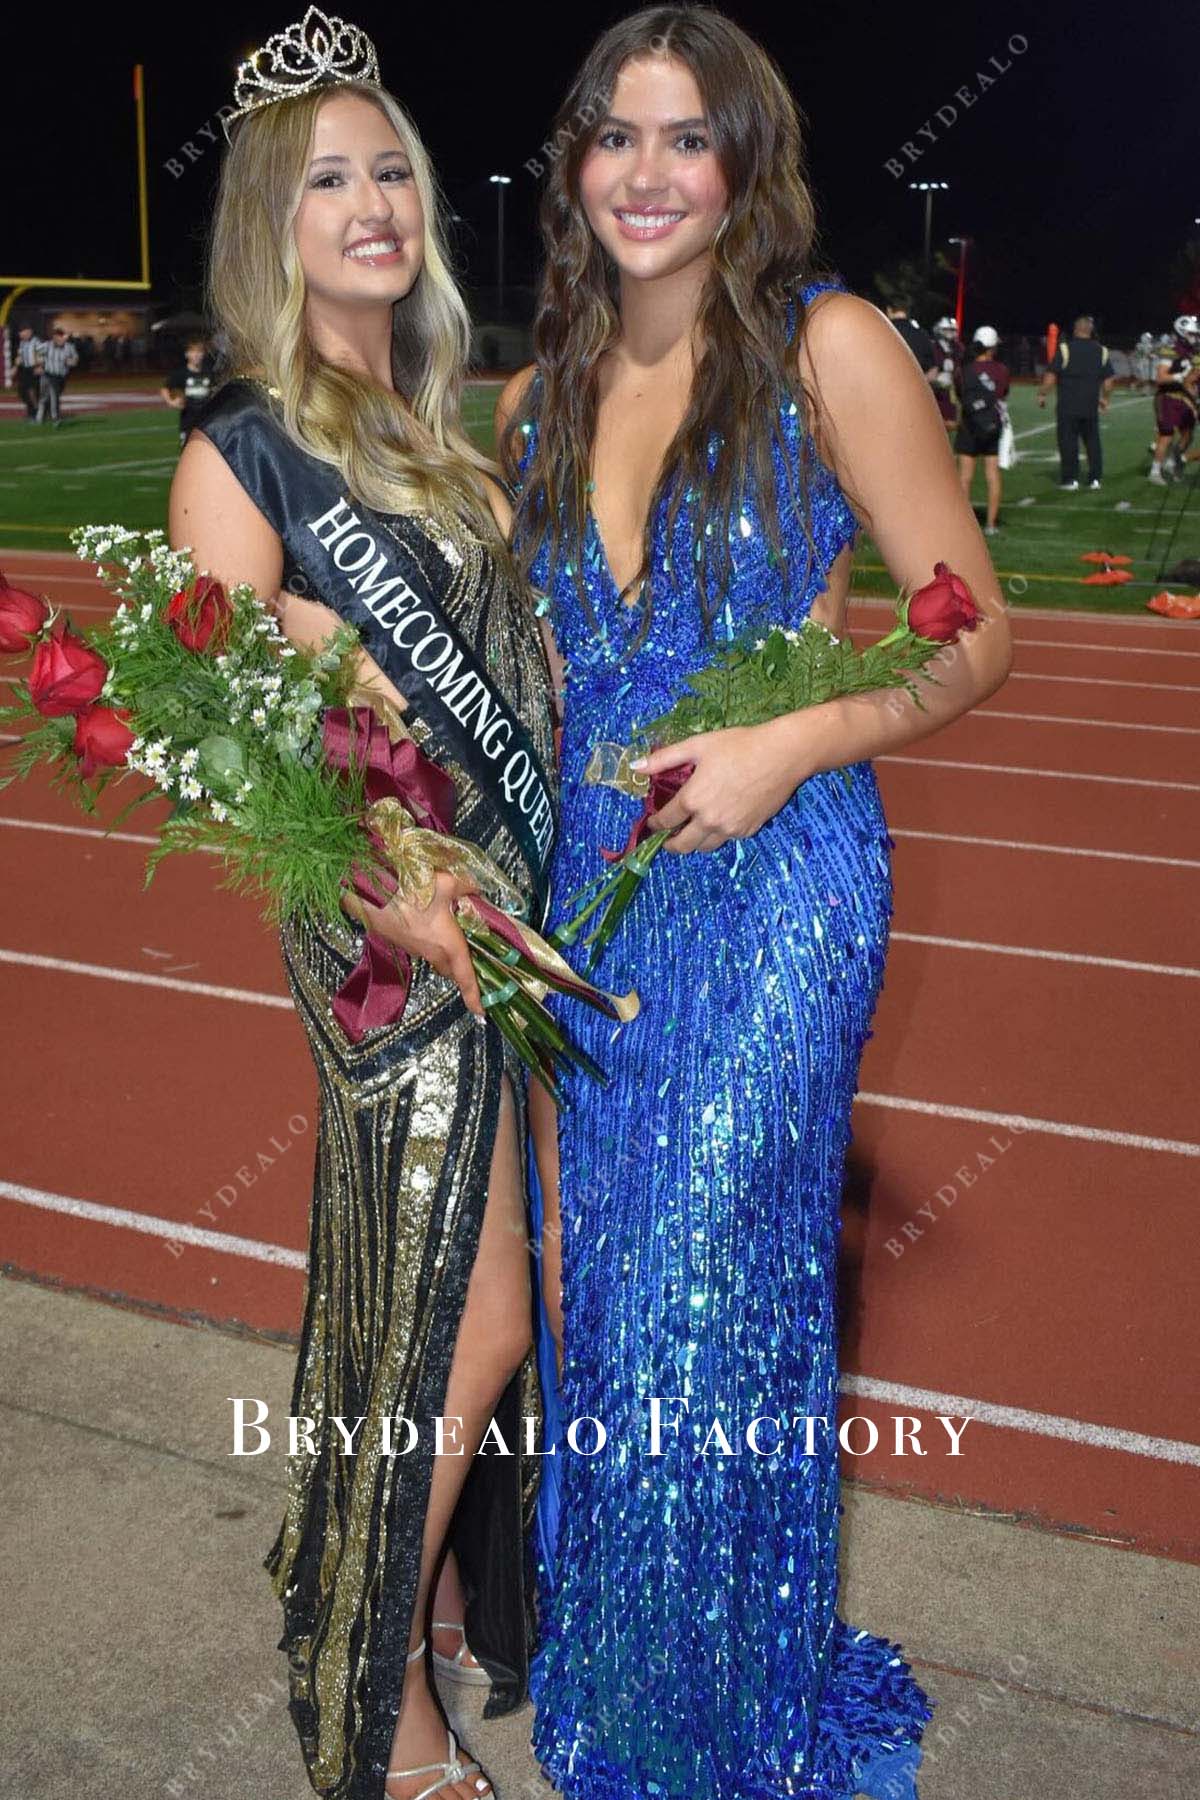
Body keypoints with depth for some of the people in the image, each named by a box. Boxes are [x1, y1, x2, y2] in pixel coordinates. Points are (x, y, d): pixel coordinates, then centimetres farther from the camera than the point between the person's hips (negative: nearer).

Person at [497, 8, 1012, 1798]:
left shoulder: (830, 348, -8)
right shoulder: (537, 403, 8)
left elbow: (975, 630, -5)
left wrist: (788, 744, -18)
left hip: (773, 881, -5)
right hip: (591, 879, 6)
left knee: (710, 1294, 0)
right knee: (598, 1276, 14)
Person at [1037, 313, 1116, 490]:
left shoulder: (1065, 349, -9)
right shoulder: (1101, 351, 4)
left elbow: (1051, 376, -10)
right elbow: (1109, 380, 7)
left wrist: (1042, 394, 2)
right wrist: (1104, 398, 21)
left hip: (1068, 406, -4)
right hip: (1091, 407, 4)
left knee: (1068, 442, 3)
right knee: (1092, 441, 13)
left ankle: (1070, 479, 2)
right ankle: (1095, 478, 15)